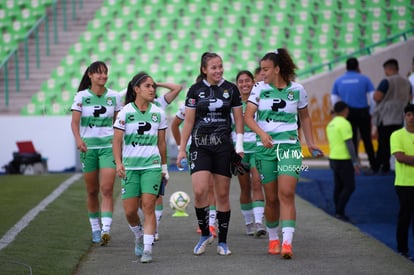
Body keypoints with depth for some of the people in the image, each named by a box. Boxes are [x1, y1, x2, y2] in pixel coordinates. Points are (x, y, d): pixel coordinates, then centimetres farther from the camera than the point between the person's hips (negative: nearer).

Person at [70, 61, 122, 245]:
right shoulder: (81, 97, -1)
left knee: (107, 189, -13)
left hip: (109, 146, 0)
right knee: (92, 190, 8)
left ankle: (106, 229, -20)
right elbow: (75, 122, -7)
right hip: (88, 147, 0)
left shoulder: (114, 96, 4)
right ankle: (95, 228, 22)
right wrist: (78, 139, -24)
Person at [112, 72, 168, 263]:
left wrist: (164, 167, 16)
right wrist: (118, 163, -14)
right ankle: (139, 237, 29)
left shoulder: (158, 113, 5)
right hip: (130, 166, 0)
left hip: (152, 165, 0)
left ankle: (147, 249, -10)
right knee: (130, 211, -1)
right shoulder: (125, 112, -1)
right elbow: (117, 141, -1)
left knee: (148, 206, -11)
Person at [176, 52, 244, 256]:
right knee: (200, 191, -15)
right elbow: (188, 122, 4)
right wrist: (182, 149, 1)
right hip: (200, 146, -1)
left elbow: (238, 119, 8)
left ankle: (222, 241, 12)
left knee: (223, 195, 3)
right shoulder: (195, 90, 2)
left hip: (223, 147, 1)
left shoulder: (231, 89, 4)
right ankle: (204, 234, 5)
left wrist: (239, 145, -1)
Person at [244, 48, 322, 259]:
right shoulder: (259, 88, 2)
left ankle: (287, 243, -21)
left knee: (286, 194, -15)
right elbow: (248, 116, -6)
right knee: (271, 198, 5)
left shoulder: (297, 89, 3)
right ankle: (273, 239, 25)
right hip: (265, 147, 1)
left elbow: (304, 116, 18)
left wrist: (310, 143, 14)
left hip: (290, 146, -1)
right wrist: (262, 133, -22)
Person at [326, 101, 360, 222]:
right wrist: (355, 162, -15)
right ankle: (340, 212, -10)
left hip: (333, 158, 8)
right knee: (349, 186, -5)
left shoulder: (330, 124, 12)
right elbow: (349, 143, -17)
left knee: (338, 186, 12)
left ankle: (338, 212, 13)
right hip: (344, 159, -8)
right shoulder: (344, 124, -14)